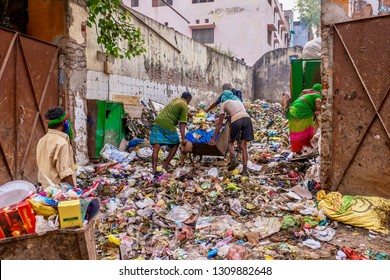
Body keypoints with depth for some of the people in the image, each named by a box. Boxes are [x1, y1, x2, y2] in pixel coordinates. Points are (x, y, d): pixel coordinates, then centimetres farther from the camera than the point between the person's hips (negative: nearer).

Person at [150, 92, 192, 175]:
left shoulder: (175, 100, 25)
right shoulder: (184, 106, 3)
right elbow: (182, 123, -6)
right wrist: (183, 138, -9)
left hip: (157, 122, 6)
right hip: (168, 125, -6)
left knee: (156, 147, -2)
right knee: (175, 145, 15)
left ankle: (154, 170, -9)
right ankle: (165, 166, 13)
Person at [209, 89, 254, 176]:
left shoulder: (224, 103, 20)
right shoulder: (238, 100, 34)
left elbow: (220, 123, 16)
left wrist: (213, 138, 19)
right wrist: (226, 117, 59)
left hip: (236, 120, -4)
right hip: (247, 118, 4)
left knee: (231, 142, 16)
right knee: (243, 145, 7)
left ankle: (234, 159, -10)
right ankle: (245, 169, -1)